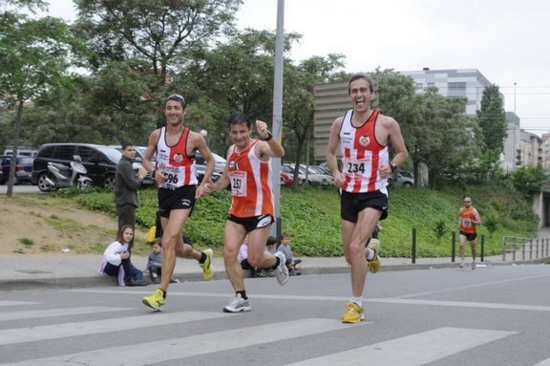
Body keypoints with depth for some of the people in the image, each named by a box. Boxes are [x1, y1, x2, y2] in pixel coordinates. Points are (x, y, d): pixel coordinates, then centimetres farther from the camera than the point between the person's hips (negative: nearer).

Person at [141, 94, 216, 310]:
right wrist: (154, 171, -9)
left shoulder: (194, 138, -8)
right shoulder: (157, 135, 1)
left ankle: (161, 294, -18)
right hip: (164, 191, 5)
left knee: (168, 242, -21)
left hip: (185, 191, -5)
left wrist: (203, 184, -6)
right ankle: (204, 257, 48)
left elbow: (210, 160, 6)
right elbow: (146, 159, 12)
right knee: (177, 248, 15)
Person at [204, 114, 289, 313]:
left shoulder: (259, 147, -15)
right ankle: (241, 298, 6)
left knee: (255, 259, -5)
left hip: (259, 211, -6)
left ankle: (277, 261, 29)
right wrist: (214, 186, -1)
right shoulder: (231, 150, 8)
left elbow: (280, 153, -37)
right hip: (237, 210, 7)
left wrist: (267, 136, -57)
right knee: (229, 253, -5)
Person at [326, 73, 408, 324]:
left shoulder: (386, 124, -9)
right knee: (350, 256, 11)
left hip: (374, 193, -4)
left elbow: (403, 153, 4)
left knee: (356, 247, -20)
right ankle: (371, 252, 48)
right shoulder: (340, 123, 1)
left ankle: (356, 304, -6)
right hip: (348, 193, 5)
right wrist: (336, 172, -5)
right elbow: (330, 152, 15)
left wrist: (391, 166, -17)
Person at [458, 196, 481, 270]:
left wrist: (471, 221, -28)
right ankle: (462, 261, -21)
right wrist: (459, 223, 0)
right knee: (461, 245, -22)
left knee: (473, 248, 14)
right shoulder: (461, 210, -2)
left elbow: (479, 222, -14)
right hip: (463, 231, 2)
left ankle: (473, 261, 36)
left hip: (472, 232, -2)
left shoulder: (474, 211, -14)